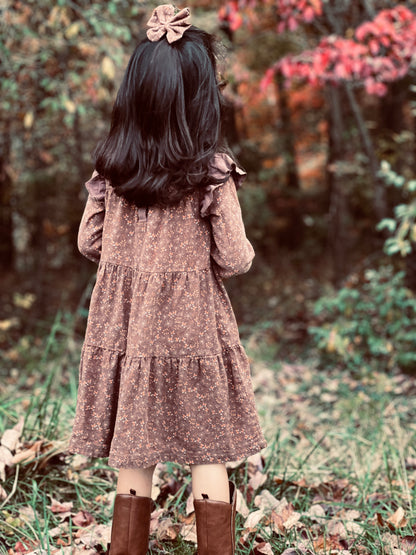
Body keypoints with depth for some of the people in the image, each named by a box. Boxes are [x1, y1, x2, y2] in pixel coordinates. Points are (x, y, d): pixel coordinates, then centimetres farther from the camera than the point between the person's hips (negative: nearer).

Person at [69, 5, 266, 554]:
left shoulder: (110, 167, -3)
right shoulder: (213, 172, -14)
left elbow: (89, 242, 6)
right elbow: (234, 260, -10)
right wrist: (245, 252, 12)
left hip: (123, 325, 4)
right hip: (192, 328, -3)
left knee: (132, 458, 14)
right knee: (207, 456, 11)